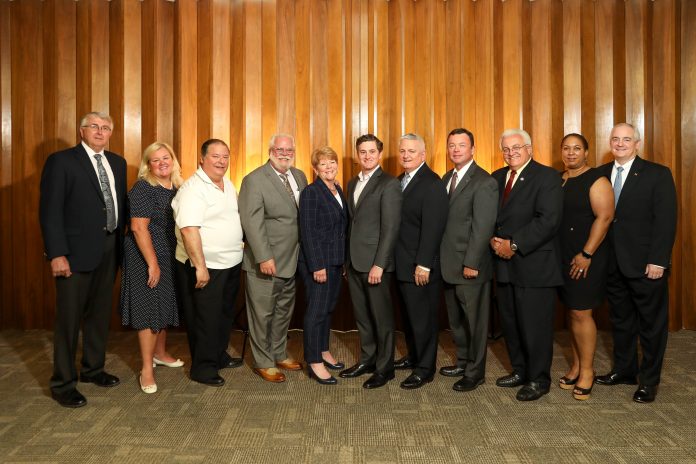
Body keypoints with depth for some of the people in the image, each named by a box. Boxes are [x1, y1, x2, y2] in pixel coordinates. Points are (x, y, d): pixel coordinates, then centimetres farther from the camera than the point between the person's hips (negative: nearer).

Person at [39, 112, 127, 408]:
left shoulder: (117, 163, 11)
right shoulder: (61, 161, -7)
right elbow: (50, 211, -12)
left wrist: (121, 243, 6)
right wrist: (57, 254, -18)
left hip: (109, 249, 6)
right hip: (76, 250, -6)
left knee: (100, 313, 17)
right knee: (69, 317, 2)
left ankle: (93, 368, 34)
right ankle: (63, 383, 17)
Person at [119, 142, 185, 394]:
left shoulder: (178, 187, 7)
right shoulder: (142, 189, -14)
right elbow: (138, 227, -20)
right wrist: (153, 264, -21)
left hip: (172, 256, 7)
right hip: (146, 256, -7)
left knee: (166, 304, 17)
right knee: (149, 306, -2)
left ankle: (159, 353, 36)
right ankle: (147, 369, 8)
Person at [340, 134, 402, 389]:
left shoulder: (389, 184, -8)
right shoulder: (353, 183, 15)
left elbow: (390, 228, -14)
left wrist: (379, 264, -18)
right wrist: (347, 258, 10)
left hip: (375, 262, -7)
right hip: (353, 261, 7)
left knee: (381, 317, 5)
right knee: (361, 314, 15)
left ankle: (384, 368, 18)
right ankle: (367, 359, 31)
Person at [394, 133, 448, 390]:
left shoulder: (432, 183, -14)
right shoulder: (400, 181, 13)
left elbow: (433, 227, -19)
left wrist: (423, 264, -21)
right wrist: (396, 260, 9)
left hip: (421, 266, -8)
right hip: (402, 263, 8)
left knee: (423, 317, 2)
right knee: (408, 314, 18)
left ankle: (425, 368, 16)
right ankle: (413, 356, 33)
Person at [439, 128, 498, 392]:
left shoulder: (484, 182, -12)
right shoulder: (446, 179, 13)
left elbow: (483, 228, -17)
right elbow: (444, 221, 11)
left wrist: (471, 264, -18)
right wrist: (442, 259, 7)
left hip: (470, 266, -8)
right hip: (449, 264, 8)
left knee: (474, 320, 6)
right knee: (456, 319, 18)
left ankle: (475, 372, 20)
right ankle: (463, 361, 35)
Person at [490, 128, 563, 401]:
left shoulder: (546, 177, -7)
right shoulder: (496, 178, 13)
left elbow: (549, 220, -18)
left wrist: (514, 245, -19)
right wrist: (494, 241, -6)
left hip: (534, 264, -6)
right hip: (504, 264, 6)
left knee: (535, 325, 2)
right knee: (509, 323, 14)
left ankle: (538, 379, 18)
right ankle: (519, 371, 31)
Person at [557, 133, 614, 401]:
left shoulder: (596, 180, -7)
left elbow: (604, 217, -15)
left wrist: (586, 254, -19)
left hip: (586, 258, -6)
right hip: (563, 258, 6)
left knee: (581, 314, -4)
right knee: (572, 313, 12)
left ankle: (587, 370, 12)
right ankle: (576, 365, 23)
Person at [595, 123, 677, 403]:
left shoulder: (658, 174, -5)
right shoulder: (601, 173, 6)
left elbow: (666, 220, -10)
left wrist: (658, 261, -16)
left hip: (646, 264, -4)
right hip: (613, 263, 4)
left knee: (651, 324, 8)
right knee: (620, 319, 15)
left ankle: (649, 381, 21)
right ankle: (624, 370, 30)